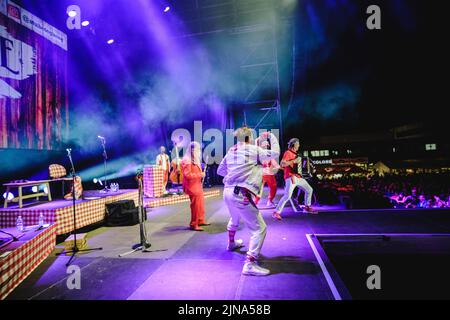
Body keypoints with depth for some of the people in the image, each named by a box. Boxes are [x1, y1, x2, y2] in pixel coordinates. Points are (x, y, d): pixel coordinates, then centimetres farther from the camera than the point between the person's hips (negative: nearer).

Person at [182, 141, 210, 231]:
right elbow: (187, 175, -22)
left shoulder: (195, 159, 16)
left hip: (197, 185, 10)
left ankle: (200, 221, 29)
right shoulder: (187, 160, -16)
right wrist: (199, 175, -20)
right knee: (196, 205, -6)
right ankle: (194, 224, 5)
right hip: (192, 186, -10)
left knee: (201, 203, 16)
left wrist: (201, 174, 9)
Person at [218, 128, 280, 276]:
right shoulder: (254, 150, -5)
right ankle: (250, 264, -10)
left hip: (228, 191, 8)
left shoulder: (231, 151, 12)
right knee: (259, 228, -2)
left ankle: (231, 243, 58)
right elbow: (275, 153, 4)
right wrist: (271, 136, 18)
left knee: (234, 219, 35)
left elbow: (220, 170, 21)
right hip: (241, 195, -8)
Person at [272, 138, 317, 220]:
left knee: (309, 189, 17)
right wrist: (294, 161, -22)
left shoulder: (295, 154, 19)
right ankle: (276, 212, -13)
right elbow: (282, 164, -21)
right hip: (290, 177, -9)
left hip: (298, 176, 9)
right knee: (287, 196, -19)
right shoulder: (288, 153, -8)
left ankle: (307, 207, 33)